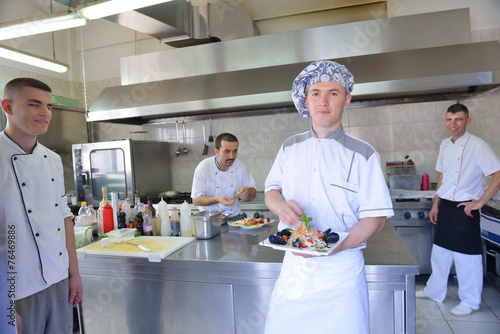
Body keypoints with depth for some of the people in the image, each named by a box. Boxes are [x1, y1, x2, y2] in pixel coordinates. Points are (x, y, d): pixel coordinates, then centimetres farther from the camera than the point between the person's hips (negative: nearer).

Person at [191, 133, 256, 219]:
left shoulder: (241, 167, 1)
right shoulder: (203, 167, -9)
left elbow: (253, 193, 10)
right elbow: (196, 200, -9)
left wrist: (247, 193, -14)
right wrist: (217, 199, -26)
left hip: (234, 218, 2)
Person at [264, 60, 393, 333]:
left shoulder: (363, 155, -7)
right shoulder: (290, 147, 4)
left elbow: (376, 218, -7)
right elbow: (271, 191, 9)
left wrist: (337, 245, -24)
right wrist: (281, 205, -15)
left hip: (340, 269, -3)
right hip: (293, 266, 3)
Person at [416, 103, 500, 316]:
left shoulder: (477, 146, -13)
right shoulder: (445, 145, 8)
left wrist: (479, 202, -19)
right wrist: (435, 205, 13)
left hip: (464, 208, -7)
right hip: (445, 207, 7)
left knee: (466, 256, 5)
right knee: (440, 252, 18)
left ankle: (470, 302, 24)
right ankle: (434, 291, 35)